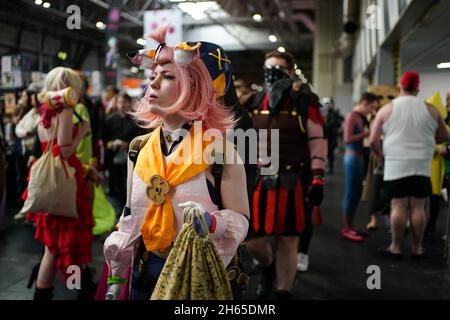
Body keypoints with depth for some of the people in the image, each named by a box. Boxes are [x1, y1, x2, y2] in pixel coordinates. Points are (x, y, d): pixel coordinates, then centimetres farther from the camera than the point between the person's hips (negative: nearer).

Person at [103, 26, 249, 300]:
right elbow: (130, 217, 8)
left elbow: (241, 219, -11)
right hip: (145, 272, 5)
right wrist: (115, 279, 10)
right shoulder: (139, 149, 0)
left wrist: (212, 222, -31)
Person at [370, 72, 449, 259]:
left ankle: (396, 248, 8)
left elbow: (373, 140, -3)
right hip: (422, 165, 2)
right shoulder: (430, 109, 4)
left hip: (396, 165, -2)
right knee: (418, 207, 6)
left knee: (398, 206, 2)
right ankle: (417, 248, 15)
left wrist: (381, 156, 13)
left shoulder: (387, 109, -1)